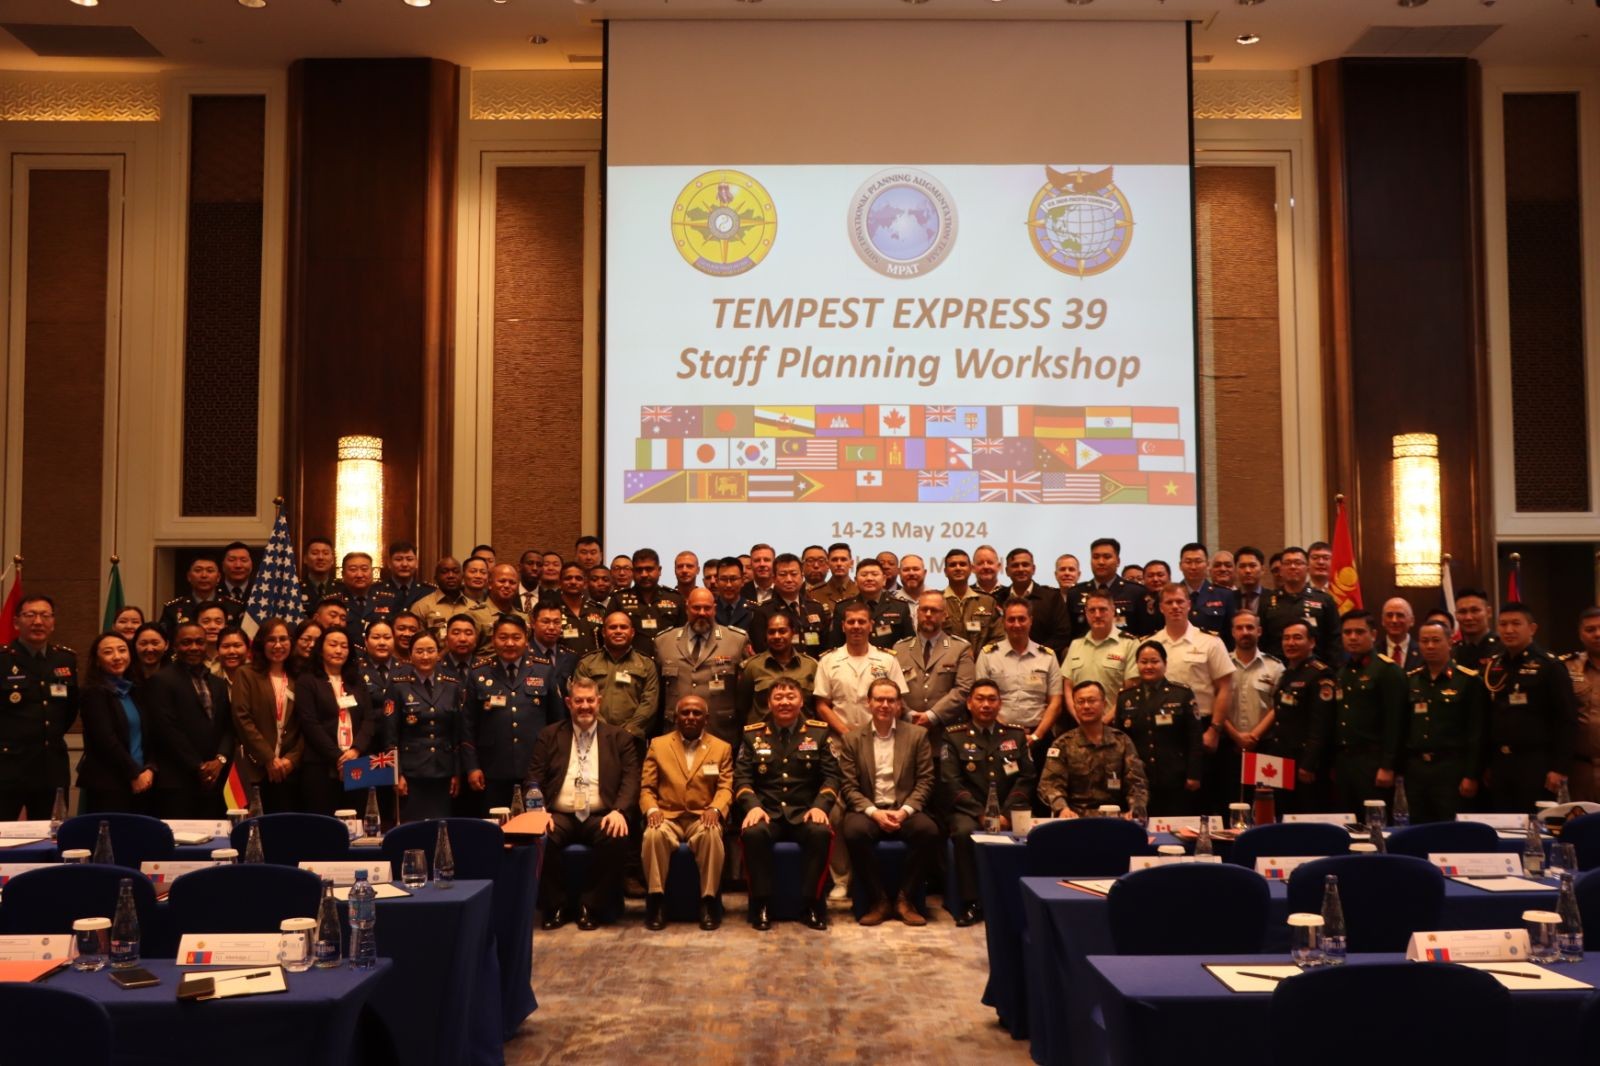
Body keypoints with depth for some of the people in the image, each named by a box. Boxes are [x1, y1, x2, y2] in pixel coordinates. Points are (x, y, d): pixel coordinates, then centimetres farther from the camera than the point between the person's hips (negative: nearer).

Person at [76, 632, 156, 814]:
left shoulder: (135, 691, 16)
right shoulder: (93, 692, -3)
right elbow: (106, 740, -12)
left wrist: (149, 769, -2)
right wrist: (135, 773, -10)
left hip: (141, 783, 6)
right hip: (107, 785, -6)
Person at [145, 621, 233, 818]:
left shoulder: (219, 684, 19)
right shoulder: (161, 680, -1)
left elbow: (228, 728, 15)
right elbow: (167, 730, -9)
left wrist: (220, 759, -4)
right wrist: (198, 767, -10)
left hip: (213, 782, 5)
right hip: (177, 783, -5)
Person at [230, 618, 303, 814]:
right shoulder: (246, 675, 5)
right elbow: (242, 719, -5)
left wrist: (292, 759, -5)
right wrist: (269, 759, -10)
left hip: (291, 770, 3)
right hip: (257, 769, -3)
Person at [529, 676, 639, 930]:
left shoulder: (619, 738, 13)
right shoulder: (549, 736, 14)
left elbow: (630, 780, 4)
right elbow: (534, 779, 7)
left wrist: (619, 811, -15)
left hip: (600, 816, 0)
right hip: (560, 815, 0)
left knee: (617, 838, -33)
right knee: (539, 838, -32)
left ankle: (589, 905, -11)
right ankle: (557, 905, -9)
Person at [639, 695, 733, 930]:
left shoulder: (722, 748, 12)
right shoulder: (658, 745, 12)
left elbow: (725, 787, 3)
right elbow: (646, 787, 8)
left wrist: (715, 809, -19)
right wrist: (651, 809, -14)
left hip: (702, 817, 0)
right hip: (667, 816, 0)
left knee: (712, 834, -36)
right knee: (654, 835, -35)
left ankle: (708, 901, -26)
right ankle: (656, 900, -22)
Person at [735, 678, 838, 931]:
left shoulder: (818, 732, 10)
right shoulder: (752, 734, 10)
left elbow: (831, 775, 5)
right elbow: (742, 777, 5)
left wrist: (820, 806, -12)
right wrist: (753, 806, -14)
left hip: (805, 812, 0)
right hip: (767, 812, 0)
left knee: (821, 832, -33)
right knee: (753, 833, -34)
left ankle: (813, 903, -17)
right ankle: (762, 904, -18)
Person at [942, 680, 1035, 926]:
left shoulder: (1017, 735, 16)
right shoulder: (954, 737, 8)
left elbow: (1026, 778, 7)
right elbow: (952, 783, -2)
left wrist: (1006, 814, -9)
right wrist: (981, 813, -15)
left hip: (1010, 811, 1)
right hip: (970, 810, -1)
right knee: (964, 832, -35)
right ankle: (972, 903, -23)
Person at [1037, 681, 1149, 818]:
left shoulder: (1122, 741, 12)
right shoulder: (1062, 744, 8)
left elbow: (1136, 783, 5)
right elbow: (1050, 784, -3)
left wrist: (1135, 812, -17)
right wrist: (1062, 808, -25)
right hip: (1075, 818, -1)